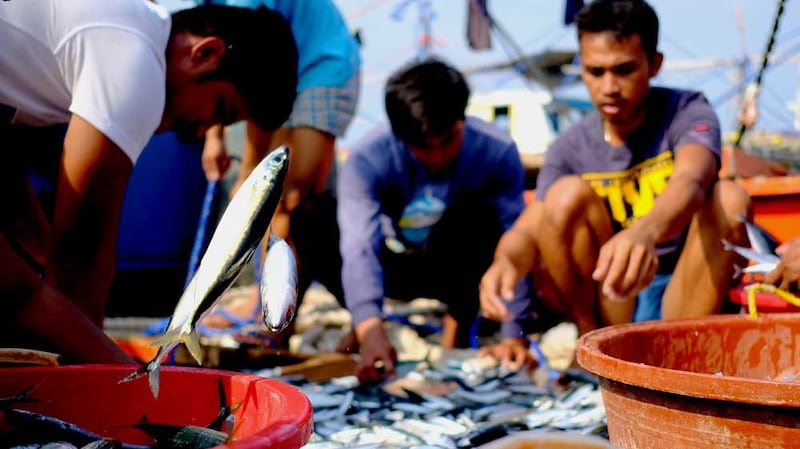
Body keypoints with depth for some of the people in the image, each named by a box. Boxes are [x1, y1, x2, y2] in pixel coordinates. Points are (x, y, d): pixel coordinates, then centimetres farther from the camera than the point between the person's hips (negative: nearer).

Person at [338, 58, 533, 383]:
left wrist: (513, 336, -36)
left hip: (458, 267, 0)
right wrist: (371, 332, -55)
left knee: (475, 212, -35)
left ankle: (458, 326, -15)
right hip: (392, 267, 0)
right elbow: (359, 248, -39)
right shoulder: (367, 159, -27)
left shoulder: (497, 152, -25)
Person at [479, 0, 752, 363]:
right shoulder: (572, 148, 0)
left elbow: (690, 183, -30)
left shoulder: (688, 112, -7)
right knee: (568, 194, -19)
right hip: (608, 311, 1)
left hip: (686, 305, -1)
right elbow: (528, 231, -10)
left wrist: (644, 233, -53)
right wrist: (505, 262, -37)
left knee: (729, 197, -23)